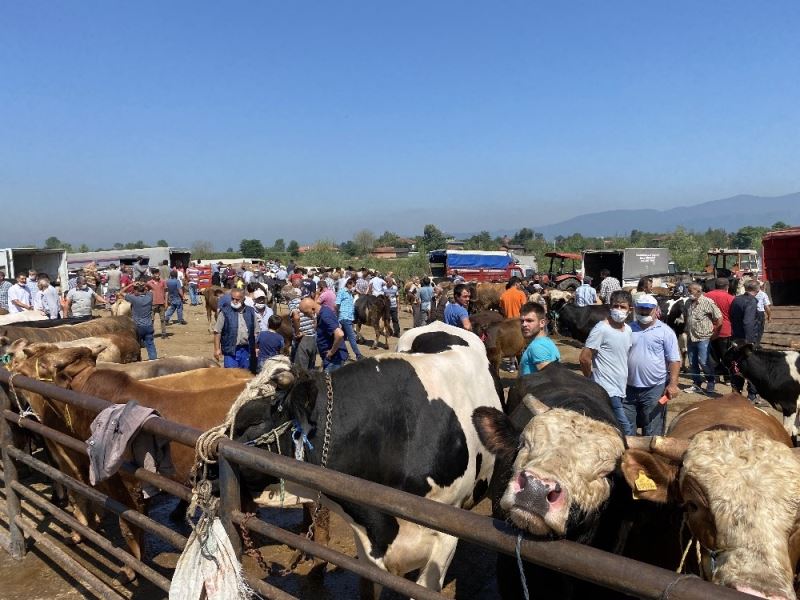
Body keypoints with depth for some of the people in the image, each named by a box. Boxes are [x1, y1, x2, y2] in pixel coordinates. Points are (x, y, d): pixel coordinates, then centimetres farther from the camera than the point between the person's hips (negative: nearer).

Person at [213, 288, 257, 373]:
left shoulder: (250, 312, 4)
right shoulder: (225, 312, -5)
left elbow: (255, 332, 10)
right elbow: (217, 332, -4)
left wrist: (255, 348, 8)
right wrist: (217, 349, -8)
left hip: (247, 350, 3)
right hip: (231, 351, -3)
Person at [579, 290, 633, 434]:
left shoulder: (628, 329, 9)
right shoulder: (601, 329, -15)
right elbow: (584, 358, -16)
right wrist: (592, 380, -3)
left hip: (620, 390, 8)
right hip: (607, 391, -8)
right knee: (626, 429, -10)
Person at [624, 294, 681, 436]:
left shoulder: (665, 331, -4)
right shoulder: (628, 329, 7)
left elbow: (674, 360, -6)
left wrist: (673, 384, -15)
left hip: (654, 389, -4)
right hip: (628, 388, 4)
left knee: (652, 431, 6)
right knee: (626, 429, 11)